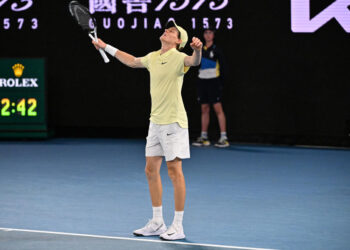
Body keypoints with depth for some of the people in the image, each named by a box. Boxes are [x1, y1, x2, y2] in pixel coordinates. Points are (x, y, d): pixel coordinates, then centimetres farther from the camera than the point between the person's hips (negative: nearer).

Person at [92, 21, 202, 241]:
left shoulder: (178, 57, -12)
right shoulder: (152, 57, 12)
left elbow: (194, 61, -35)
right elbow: (132, 61, 31)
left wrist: (198, 50, -57)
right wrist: (106, 47, 38)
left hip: (173, 122, -8)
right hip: (156, 122, 8)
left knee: (175, 170, -7)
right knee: (151, 170, 10)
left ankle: (178, 226, -2)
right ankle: (157, 223, 19)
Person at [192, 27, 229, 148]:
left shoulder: (216, 49, -3)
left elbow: (223, 66, -3)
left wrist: (220, 81, -7)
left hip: (213, 81, -6)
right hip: (202, 81, 6)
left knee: (218, 109, -9)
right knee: (204, 109, 8)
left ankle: (224, 138, -11)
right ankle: (203, 137, 12)